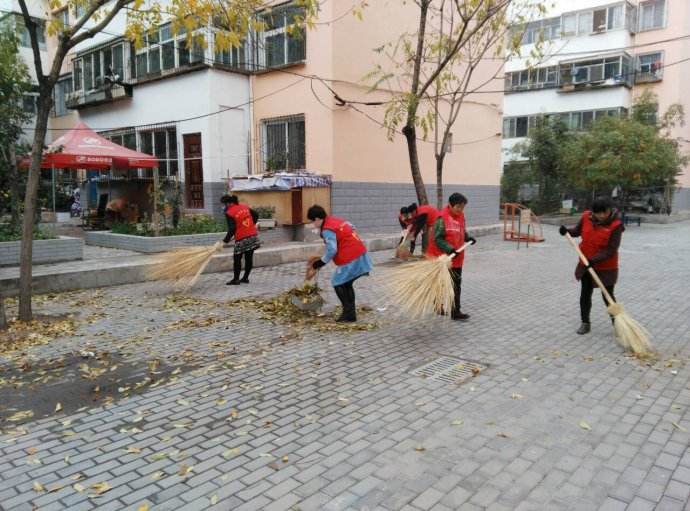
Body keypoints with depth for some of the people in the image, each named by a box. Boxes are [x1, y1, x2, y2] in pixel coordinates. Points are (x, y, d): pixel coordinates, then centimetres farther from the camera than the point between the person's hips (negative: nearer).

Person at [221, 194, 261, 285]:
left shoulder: (229, 213, -10)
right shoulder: (245, 207, 9)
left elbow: (232, 229, -17)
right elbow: (255, 215, 16)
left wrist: (226, 240, -9)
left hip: (242, 239, -6)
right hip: (253, 236, 6)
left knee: (237, 259, 5)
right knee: (249, 258, 11)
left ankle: (236, 279, 9)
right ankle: (245, 278, 20)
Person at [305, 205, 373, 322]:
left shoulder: (327, 229, -15)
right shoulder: (336, 220, 13)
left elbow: (331, 251, -20)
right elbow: (352, 228, 25)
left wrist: (317, 265, -10)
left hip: (350, 260, -10)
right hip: (359, 254, 10)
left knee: (338, 284, 2)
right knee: (346, 284, 19)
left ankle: (348, 314, 3)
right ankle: (350, 313, 21)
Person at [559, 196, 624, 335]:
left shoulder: (616, 225, -21)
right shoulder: (586, 217, -9)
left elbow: (610, 251, -22)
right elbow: (577, 231, 10)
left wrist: (593, 260, -32)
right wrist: (567, 231, -11)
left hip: (606, 268, -4)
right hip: (586, 265, 5)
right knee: (585, 294, 11)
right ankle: (585, 323, 24)